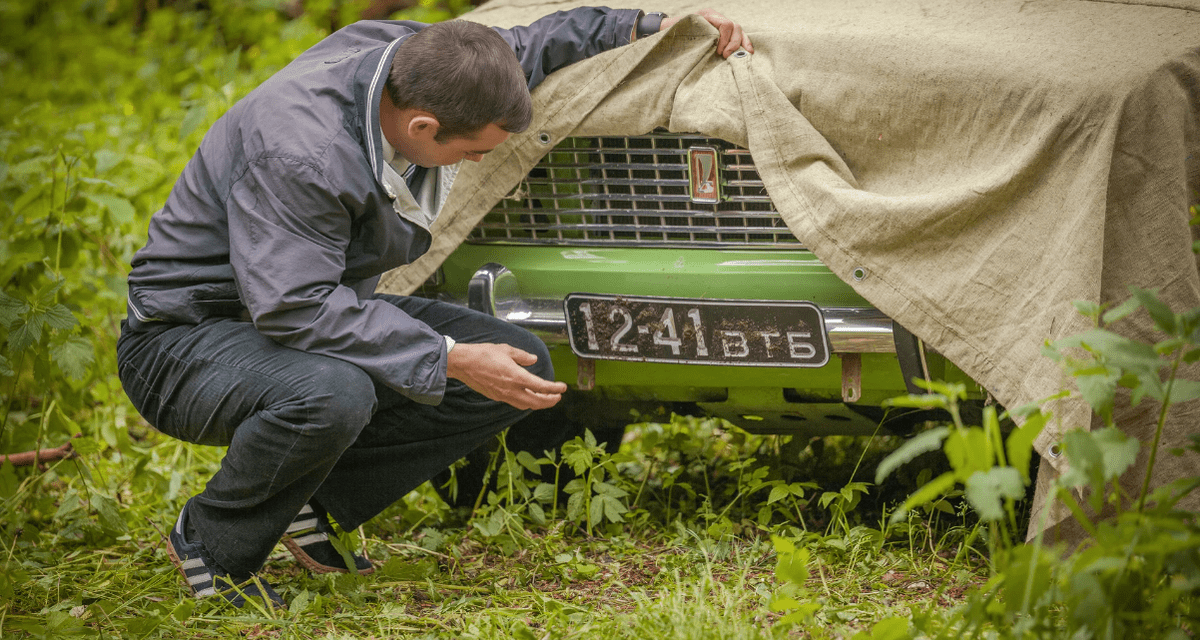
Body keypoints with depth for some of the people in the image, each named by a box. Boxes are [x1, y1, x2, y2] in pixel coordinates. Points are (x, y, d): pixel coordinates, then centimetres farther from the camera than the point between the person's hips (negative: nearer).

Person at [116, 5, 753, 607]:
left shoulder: (411, 60, -9)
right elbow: (296, 309, -35)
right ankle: (209, 542, -12)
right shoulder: (295, 152, -35)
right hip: (184, 341, -8)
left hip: (327, 306, 9)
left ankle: (315, 501, 4)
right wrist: (450, 359, -35)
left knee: (522, 367, -4)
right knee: (332, 394, -41)